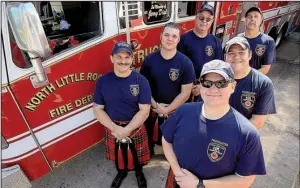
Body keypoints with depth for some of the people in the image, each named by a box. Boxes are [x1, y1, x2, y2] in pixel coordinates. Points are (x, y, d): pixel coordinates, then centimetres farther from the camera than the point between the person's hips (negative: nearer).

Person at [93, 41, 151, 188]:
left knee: (137, 154, 21)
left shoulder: (141, 80, -15)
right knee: (118, 155, 25)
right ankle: (121, 172, 57)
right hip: (112, 129, 2)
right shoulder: (102, 81, -10)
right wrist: (116, 128, -19)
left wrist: (127, 130, -23)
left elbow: (144, 110, -16)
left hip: (135, 128, -1)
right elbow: (98, 109, -8)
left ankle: (139, 172, 54)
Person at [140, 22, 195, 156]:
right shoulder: (149, 60, -9)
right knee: (149, 139, 22)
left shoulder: (185, 63, -13)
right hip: (151, 109, 2)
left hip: (175, 112, -1)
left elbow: (185, 93, -12)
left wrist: (166, 110, -13)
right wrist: (156, 106, -11)